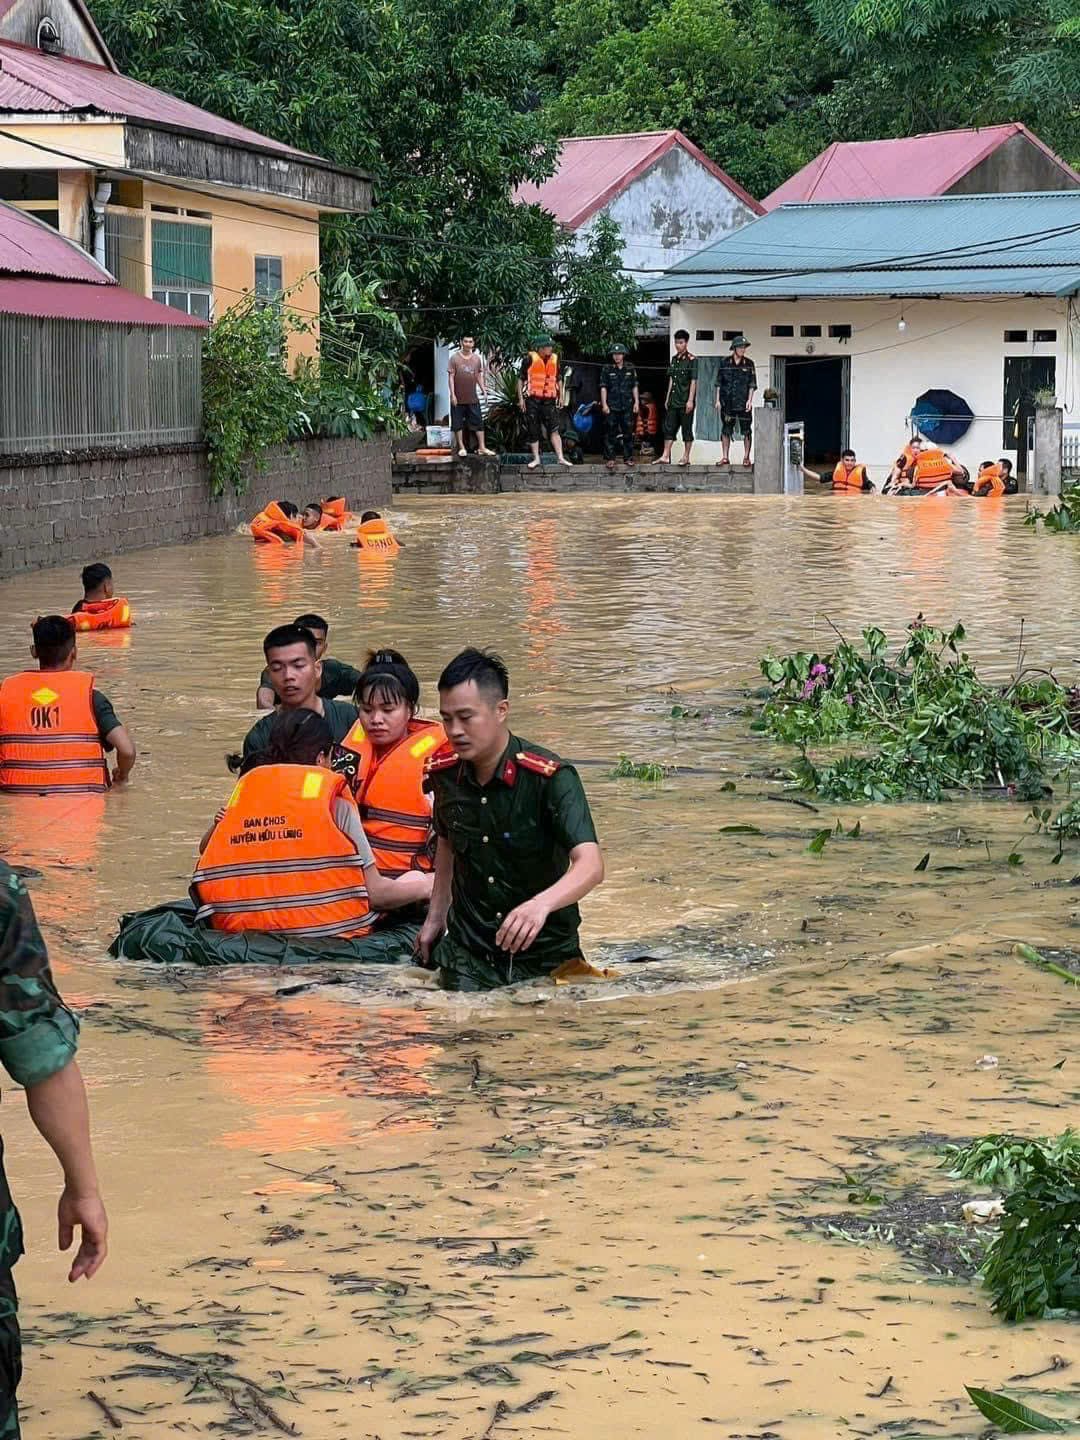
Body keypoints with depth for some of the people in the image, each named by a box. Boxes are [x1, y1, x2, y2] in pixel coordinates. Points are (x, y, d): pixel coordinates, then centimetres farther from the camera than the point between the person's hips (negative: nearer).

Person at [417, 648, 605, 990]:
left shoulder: (551, 778, -21)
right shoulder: (444, 772, -4)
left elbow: (590, 865, -32)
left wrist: (541, 904, -51)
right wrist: (435, 917, 17)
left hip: (543, 953, -3)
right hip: (468, 951, 4)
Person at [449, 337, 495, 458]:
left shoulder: (477, 358, 5)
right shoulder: (454, 358, -6)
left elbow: (479, 376, 12)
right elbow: (451, 377, -6)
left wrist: (483, 389, 1)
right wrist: (452, 394, -12)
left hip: (473, 398, 3)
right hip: (458, 398, -3)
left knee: (478, 422, 2)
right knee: (458, 423, 3)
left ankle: (482, 447, 6)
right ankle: (461, 447, 12)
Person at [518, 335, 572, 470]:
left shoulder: (554, 359, 10)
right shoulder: (530, 359, -3)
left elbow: (557, 379, 22)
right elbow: (521, 379, 1)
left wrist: (560, 396, 18)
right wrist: (521, 398, -5)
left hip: (548, 400, 3)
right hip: (532, 399, -3)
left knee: (554, 429, -5)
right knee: (533, 431, 2)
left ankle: (560, 458, -5)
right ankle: (536, 459, 10)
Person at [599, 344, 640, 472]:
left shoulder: (630, 370, 10)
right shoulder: (607, 370, 3)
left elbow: (635, 387, 13)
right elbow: (603, 388, 1)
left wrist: (636, 402, 5)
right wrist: (604, 404, -7)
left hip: (627, 406, 2)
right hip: (612, 406, -2)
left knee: (628, 432, 3)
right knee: (610, 433, -4)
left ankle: (628, 457, 11)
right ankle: (610, 459, -2)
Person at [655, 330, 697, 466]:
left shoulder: (692, 360, -7)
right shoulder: (674, 359, 13)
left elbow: (693, 381, -11)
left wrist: (690, 400, -16)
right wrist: (667, 398, 15)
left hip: (686, 402, -7)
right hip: (673, 401, 7)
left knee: (687, 429, 1)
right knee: (669, 428, 3)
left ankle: (686, 457, 6)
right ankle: (665, 456, 3)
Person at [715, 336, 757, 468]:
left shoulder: (749, 364, 4)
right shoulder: (724, 363, 5)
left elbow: (752, 384, 3)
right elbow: (719, 383, 8)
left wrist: (750, 400, -8)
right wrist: (718, 400, 2)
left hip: (744, 403, -1)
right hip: (728, 402, 1)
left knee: (746, 430, -1)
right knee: (726, 430, 3)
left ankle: (746, 457, 6)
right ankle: (725, 457, 8)